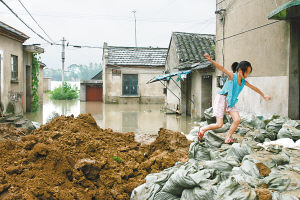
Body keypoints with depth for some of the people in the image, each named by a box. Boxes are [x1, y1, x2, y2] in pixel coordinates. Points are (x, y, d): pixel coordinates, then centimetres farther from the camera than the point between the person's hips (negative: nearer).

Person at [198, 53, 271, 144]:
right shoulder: (232, 76, -14)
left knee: (237, 119, -9)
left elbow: (254, 88, 20)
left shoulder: (243, 82, 5)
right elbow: (222, 68, -27)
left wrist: (263, 95, 32)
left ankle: (228, 138, 5)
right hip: (221, 100, -7)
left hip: (230, 103, 7)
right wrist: (211, 60, -40)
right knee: (219, 124, -8)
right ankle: (202, 129, 15)